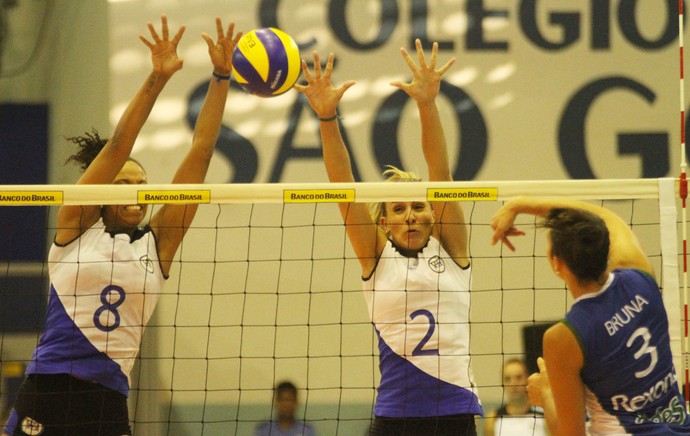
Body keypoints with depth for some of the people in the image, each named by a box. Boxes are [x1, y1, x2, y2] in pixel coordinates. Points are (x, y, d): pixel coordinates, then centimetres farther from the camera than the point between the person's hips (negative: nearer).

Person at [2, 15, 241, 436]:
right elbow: (117, 146, -5)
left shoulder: (158, 244, 10)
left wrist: (221, 78, 1)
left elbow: (201, 151, 6)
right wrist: (157, 79, -14)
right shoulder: (76, 226, 5)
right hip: (44, 395, -2)